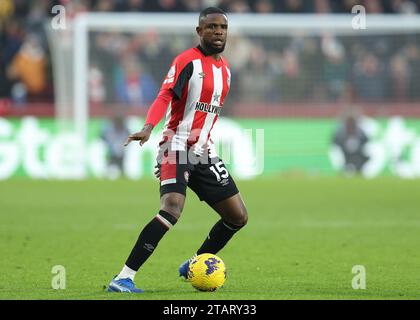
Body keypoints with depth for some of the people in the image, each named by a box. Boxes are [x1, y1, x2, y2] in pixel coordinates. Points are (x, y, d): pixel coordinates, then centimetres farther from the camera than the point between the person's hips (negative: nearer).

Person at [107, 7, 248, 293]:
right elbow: (164, 97, -22)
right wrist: (148, 128, -38)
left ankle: (194, 266, 26)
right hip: (177, 147, -8)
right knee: (173, 207, -28)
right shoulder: (187, 61, -10)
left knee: (238, 217, 7)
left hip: (205, 153, 8)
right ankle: (123, 278, -27)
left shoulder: (224, 68, 14)